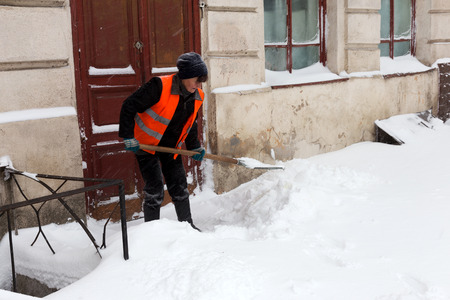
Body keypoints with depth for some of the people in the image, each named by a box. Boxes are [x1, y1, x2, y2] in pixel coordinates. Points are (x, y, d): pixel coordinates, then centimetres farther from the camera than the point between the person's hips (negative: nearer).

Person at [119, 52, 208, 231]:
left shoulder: (197, 97, -3)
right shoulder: (160, 87, -25)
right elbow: (129, 106, -21)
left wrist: (194, 147, 11)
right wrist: (128, 137, -21)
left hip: (171, 148, 6)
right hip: (147, 144, -6)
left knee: (180, 186, 8)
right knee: (155, 187, -9)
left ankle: (187, 225, 24)